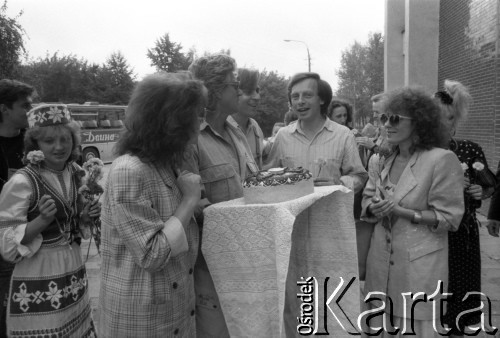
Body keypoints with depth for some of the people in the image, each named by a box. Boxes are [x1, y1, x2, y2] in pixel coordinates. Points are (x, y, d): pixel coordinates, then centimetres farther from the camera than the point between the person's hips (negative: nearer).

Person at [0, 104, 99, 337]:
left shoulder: (76, 174, 2)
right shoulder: (22, 182, -16)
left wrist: (85, 217, -4)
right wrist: (42, 220, -28)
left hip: (74, 274, 6)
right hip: (39, 284, -6)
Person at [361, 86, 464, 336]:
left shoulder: (441, 160, -14)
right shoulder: (380, 159, 5)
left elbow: (449, 218, -12)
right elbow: (367, 202, 11)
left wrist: (401, 211, -20)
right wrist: (375, 209, -12)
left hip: (419, 263, -5)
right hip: (381, 259, 5)